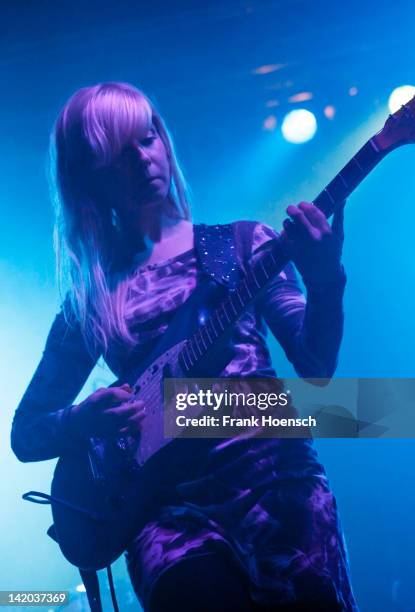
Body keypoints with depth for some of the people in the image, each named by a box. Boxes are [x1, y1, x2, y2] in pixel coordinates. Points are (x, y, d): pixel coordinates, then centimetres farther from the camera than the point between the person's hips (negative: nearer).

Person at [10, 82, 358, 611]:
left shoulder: (242, 242, 8)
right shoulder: (92, 298, 9)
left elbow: (315, 368, 0)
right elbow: (25, 433, 13)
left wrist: (324, 280, -17)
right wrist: (86, 418, -7)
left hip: (277, 476, 0)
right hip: (172, 504, 0)